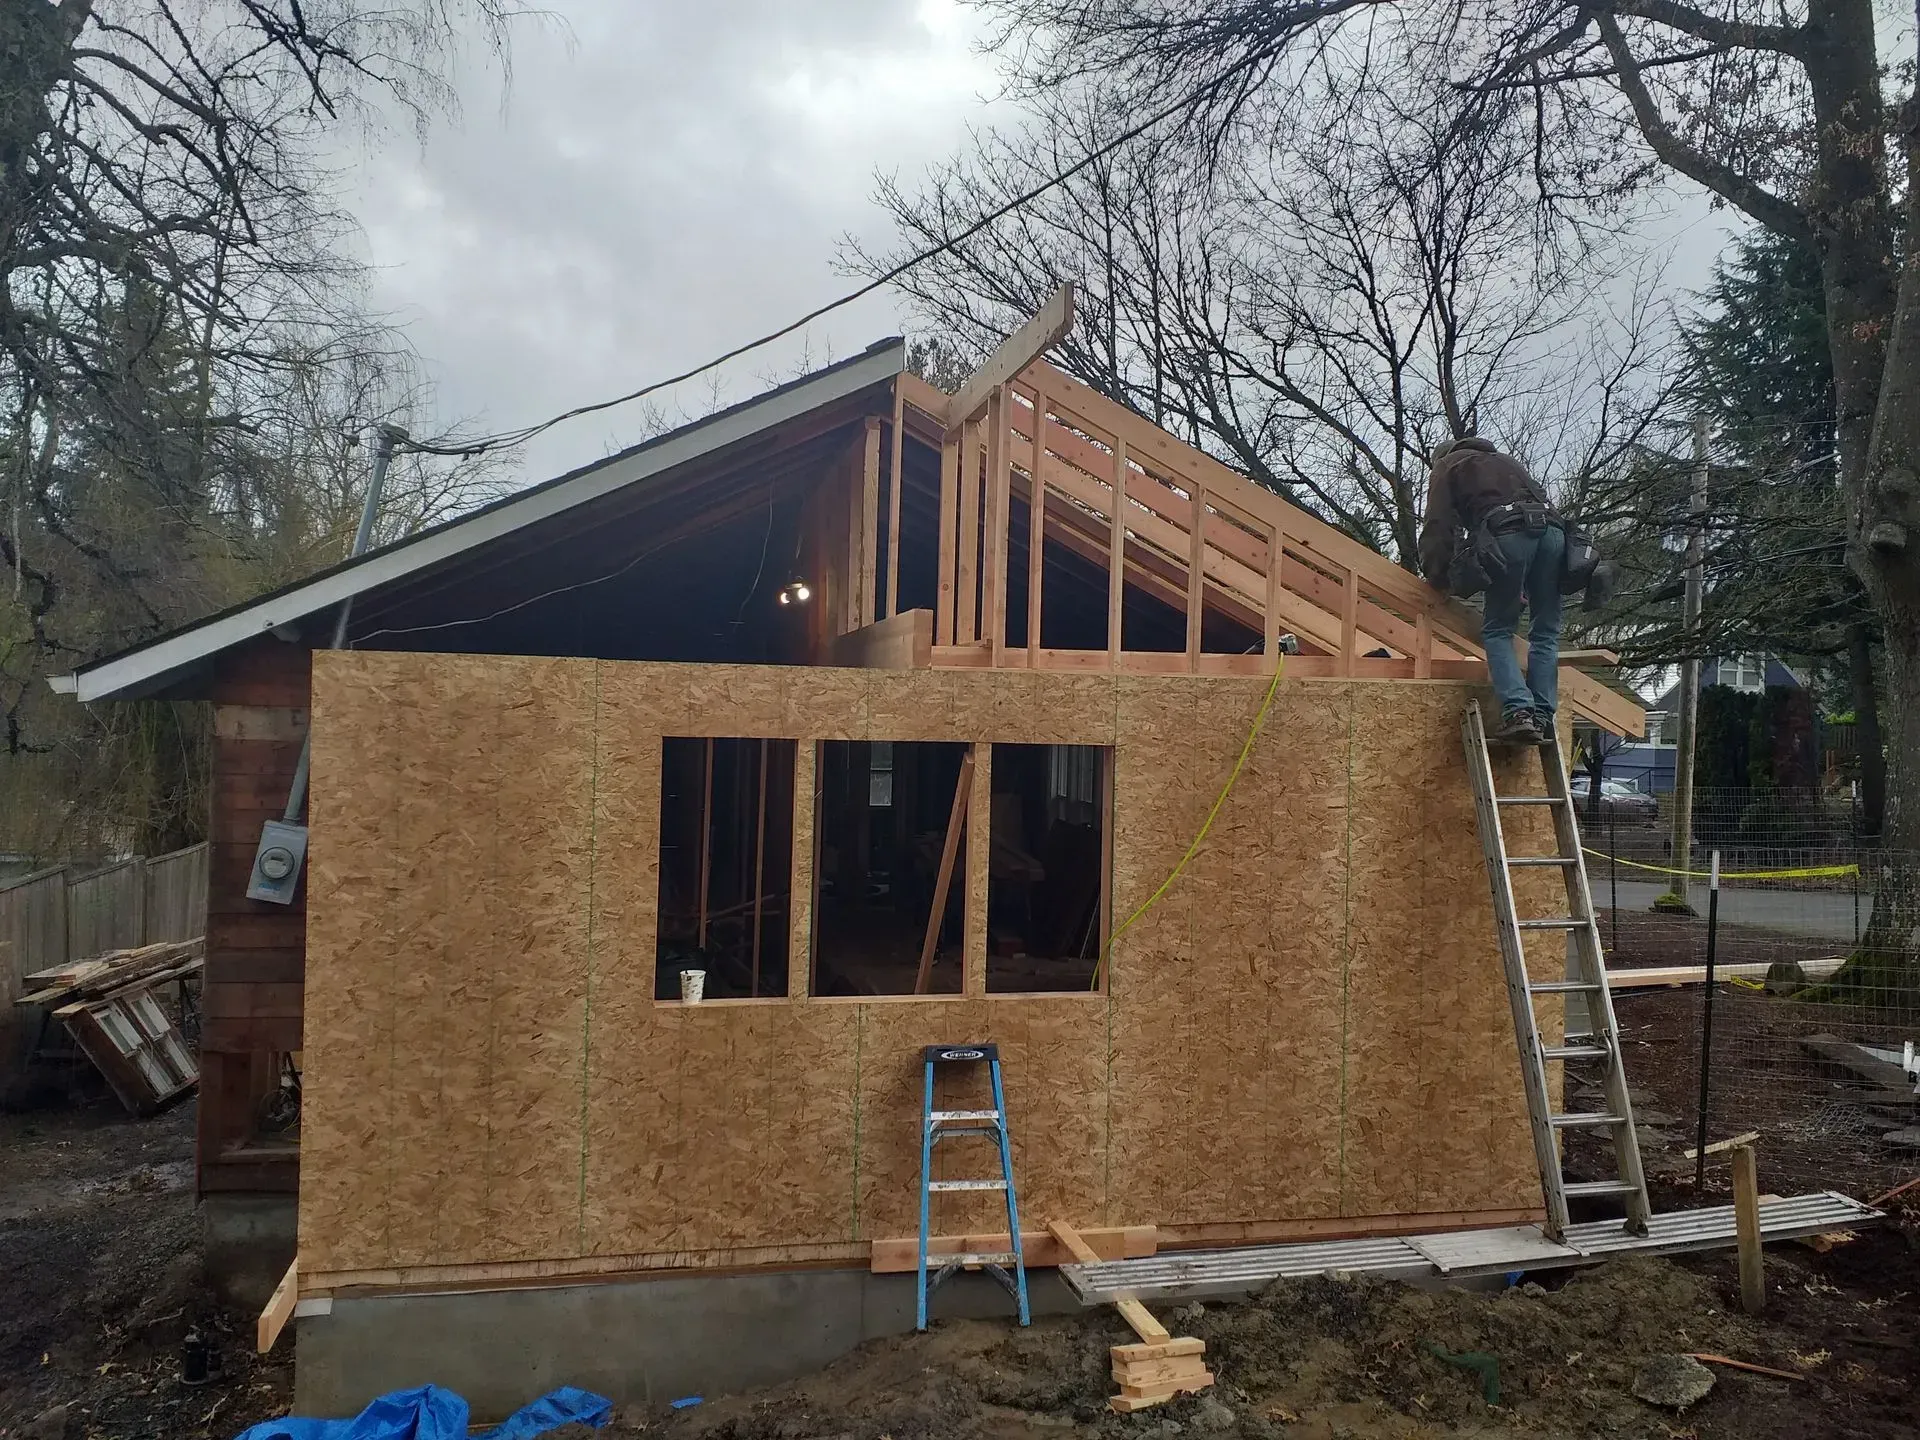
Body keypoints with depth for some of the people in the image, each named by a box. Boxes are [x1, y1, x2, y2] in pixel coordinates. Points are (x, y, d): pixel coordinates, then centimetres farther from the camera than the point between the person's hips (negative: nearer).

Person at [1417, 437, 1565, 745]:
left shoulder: (1447, 466, 25)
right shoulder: (1507, 461, 42)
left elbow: (1439, 526, 11)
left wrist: (1436, 577, 17)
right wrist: (1526, 586, 36)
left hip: (1508, 532, -5)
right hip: (1552, 530, 5)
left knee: (1497, 631, 1)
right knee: (1546, 634, 9)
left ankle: (1518, 711, -15)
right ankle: (1542, 717, 1)